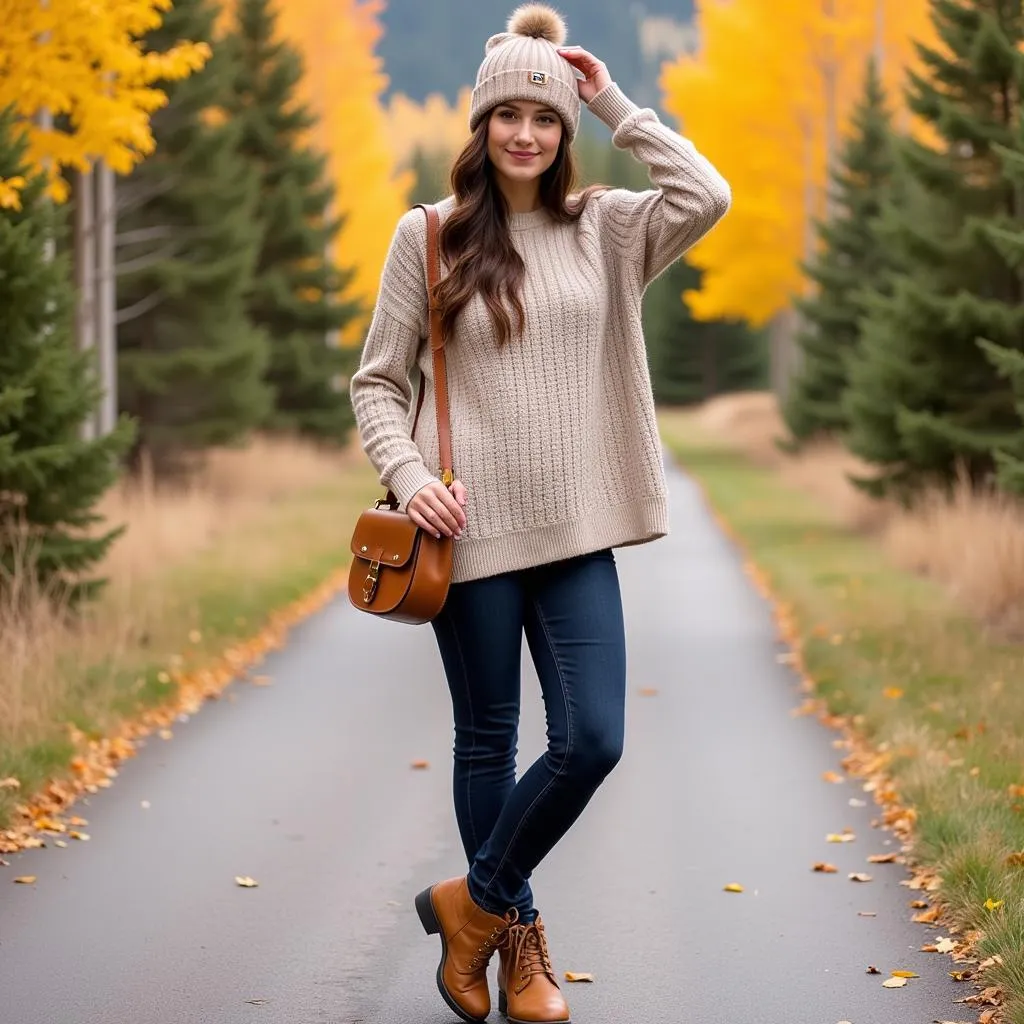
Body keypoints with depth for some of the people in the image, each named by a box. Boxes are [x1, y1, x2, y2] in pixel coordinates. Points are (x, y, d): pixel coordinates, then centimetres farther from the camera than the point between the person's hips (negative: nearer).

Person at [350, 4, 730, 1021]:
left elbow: (707, 196, -11)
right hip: (474, 528, -2)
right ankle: (516, 936, 25)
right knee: (489, 741, 8)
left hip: (576, 531, 2)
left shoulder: (604, 228, 7)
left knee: (591, 740, -5)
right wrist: (409, 475, -12)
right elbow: (377, 382, 4)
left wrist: (615, 104, -5)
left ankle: (474, 899, 16)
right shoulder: (428, 235, 1)